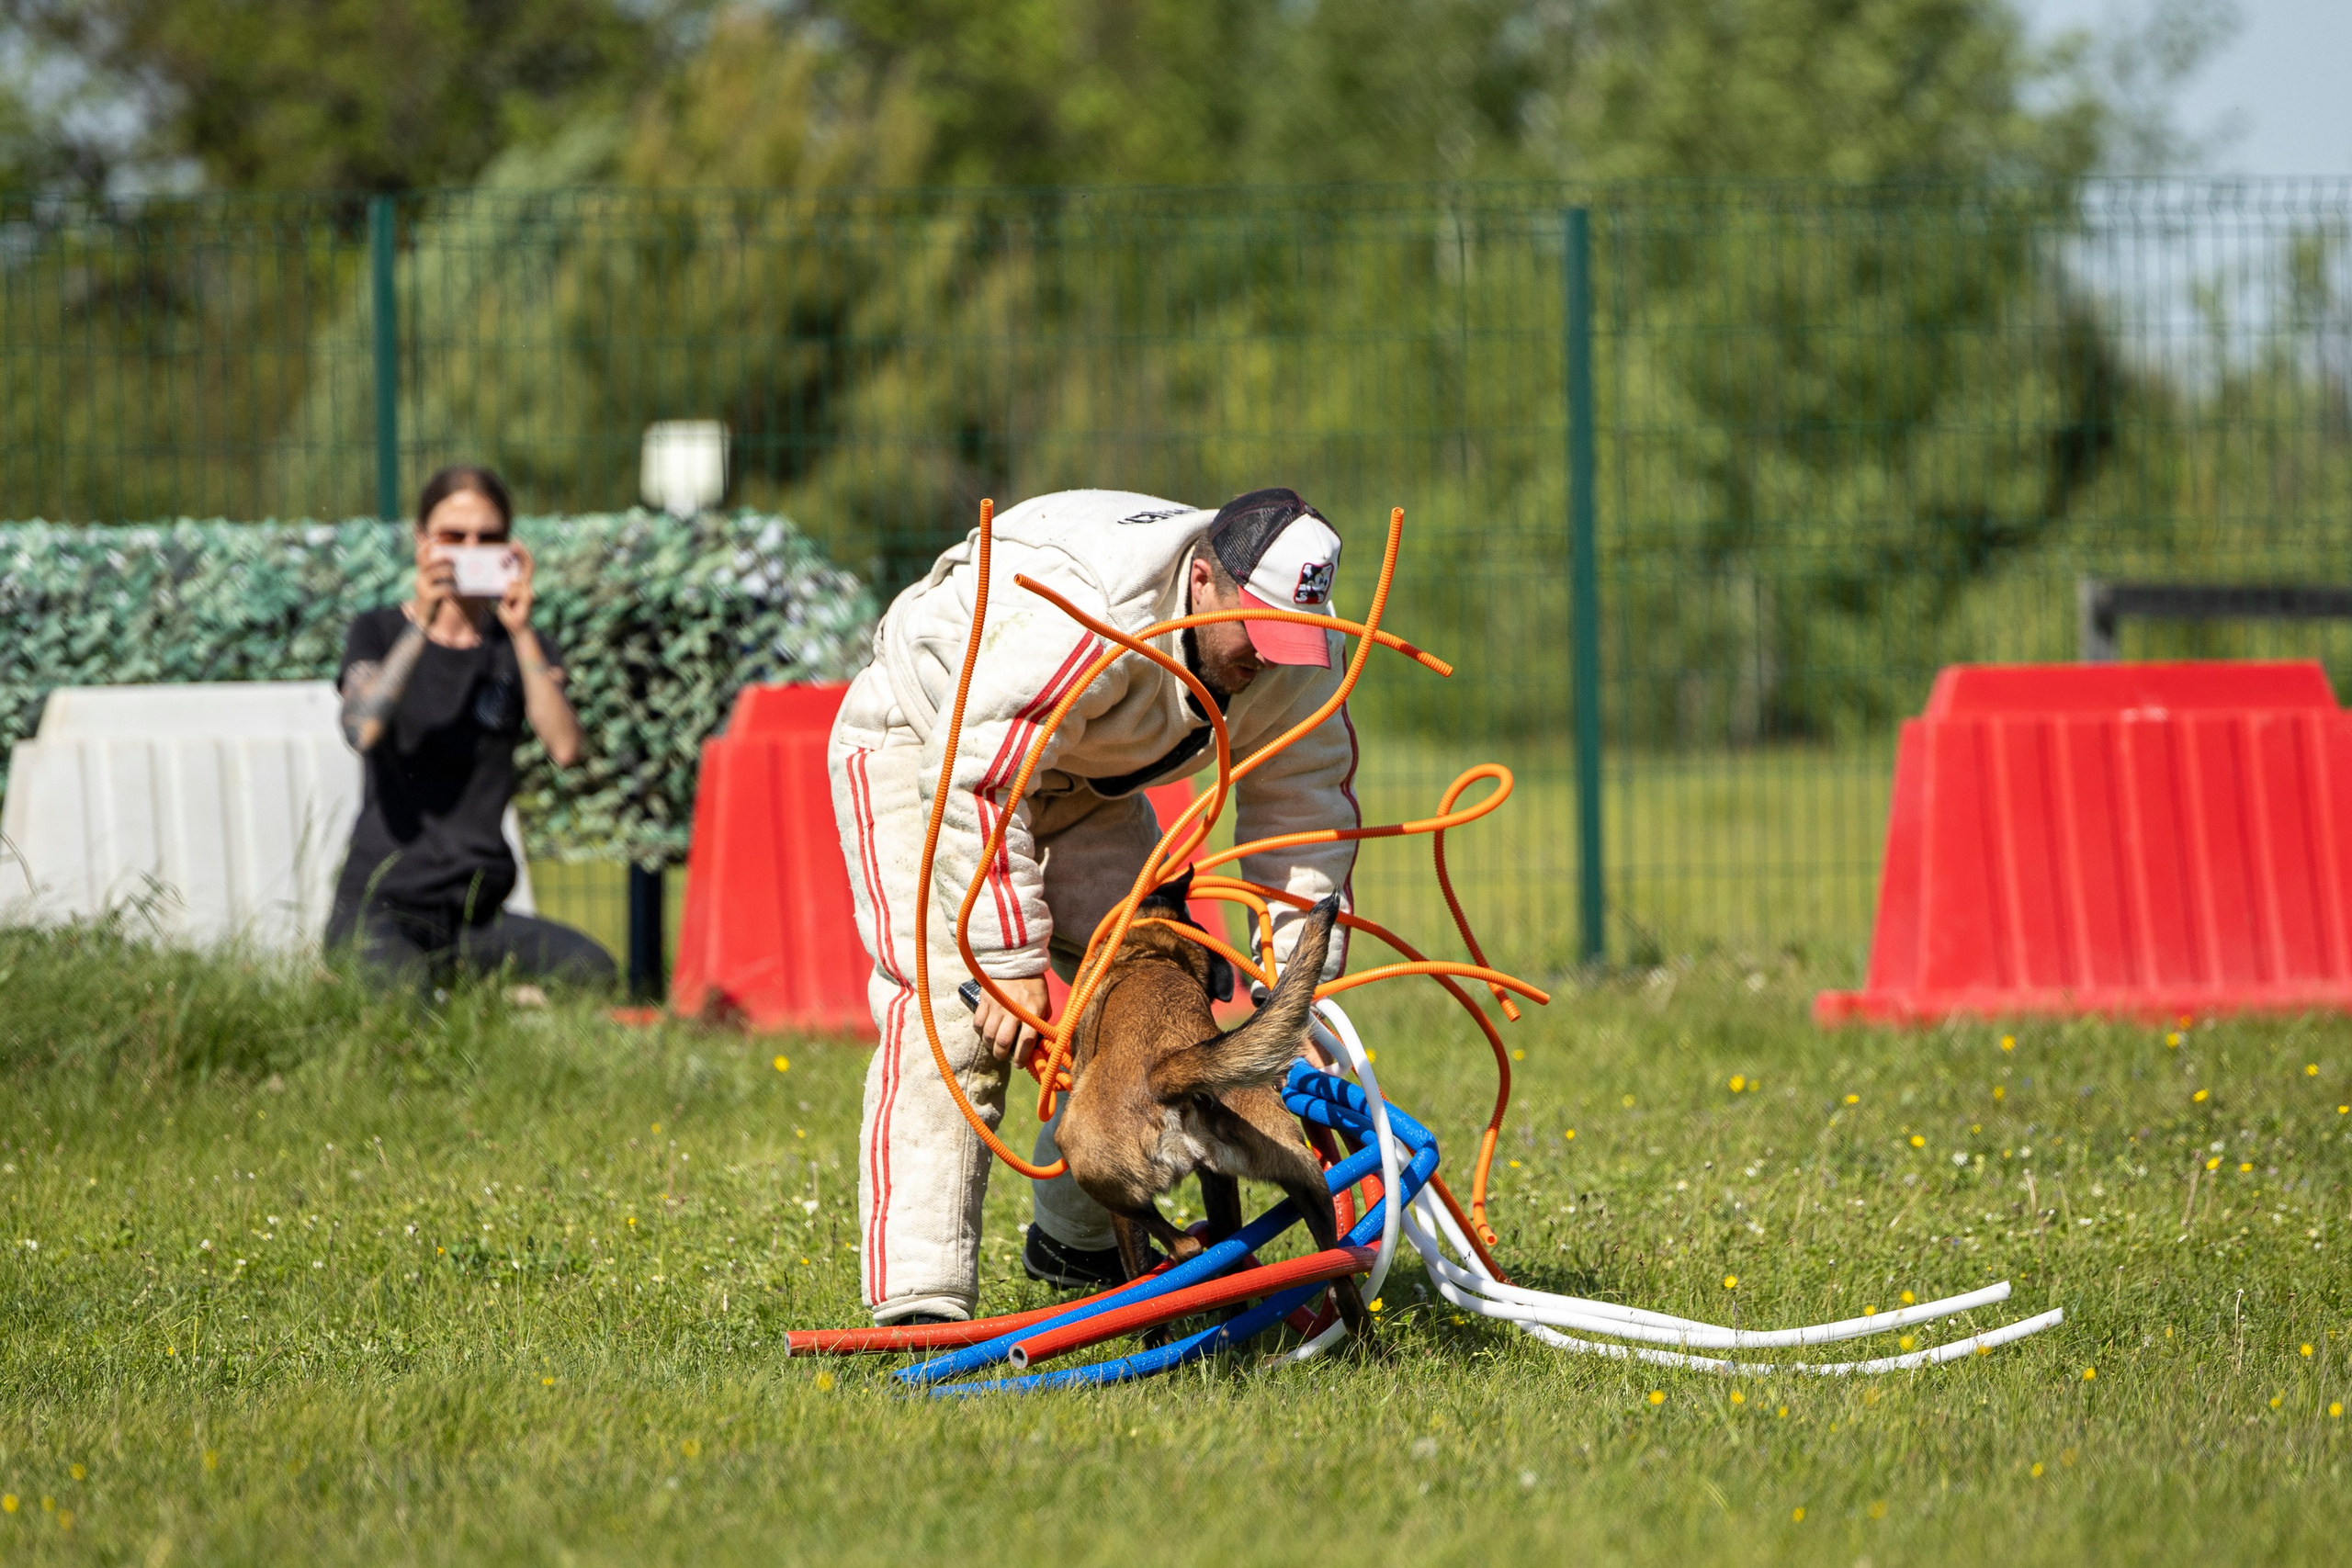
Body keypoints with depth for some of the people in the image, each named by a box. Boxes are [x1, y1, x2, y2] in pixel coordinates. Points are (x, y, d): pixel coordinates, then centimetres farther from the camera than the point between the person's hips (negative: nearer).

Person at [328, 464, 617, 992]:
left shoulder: (521, 648, 11)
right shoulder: (379, 632, 7)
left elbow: (565, 749, -9)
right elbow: (362, 729, -16)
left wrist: (521, 632, -14)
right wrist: (421, 623, -19)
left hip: (479, 915, 3)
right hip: (381, 904, -3)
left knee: (591, 970, -26)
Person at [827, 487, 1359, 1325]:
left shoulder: (1297, 655, -17)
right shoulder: (1079, 620, -41)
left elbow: (1305, 810, -8)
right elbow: (973, 784, -40)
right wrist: (1013, 961, -40)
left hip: (1080, 778, 7)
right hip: (925, 744, -7)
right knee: (949, 1009, -23)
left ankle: (1079, 1241, 21)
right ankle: (919, 1300, -30)